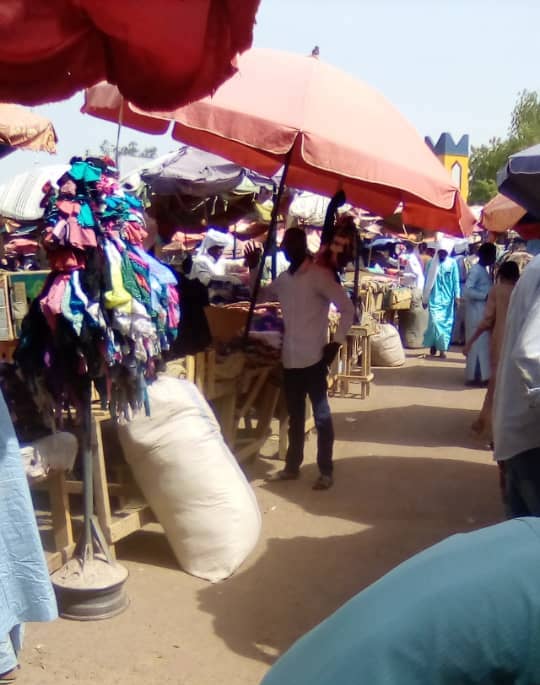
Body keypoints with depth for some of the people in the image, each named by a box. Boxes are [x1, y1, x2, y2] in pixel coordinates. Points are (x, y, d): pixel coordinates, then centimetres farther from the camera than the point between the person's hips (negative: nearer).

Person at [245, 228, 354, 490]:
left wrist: (336, 342, -14)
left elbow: (347, 308, -11)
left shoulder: (320, 275, -10)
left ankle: (326, 471, 11)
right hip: (290, 358, 6)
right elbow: (261, 296, 27)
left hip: (313, 358, -6)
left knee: (321, 415, 2)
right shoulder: (283, 279, 10)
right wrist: (253, 269, 12)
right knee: (295, 416, 16)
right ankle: (292, 466, 26)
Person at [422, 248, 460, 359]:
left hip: (447, 299, 1)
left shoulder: (452, 263, 1)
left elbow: (456, 281, 2)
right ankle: (433, 345, 7)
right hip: (434, 298, -1)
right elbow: (427, 281, 7)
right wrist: (425, 298, 7)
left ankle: (443, 348, 8)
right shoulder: (431, 263, 3)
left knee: (446, 322, 1)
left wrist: (457, 296, -7)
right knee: (434, 321, -12)